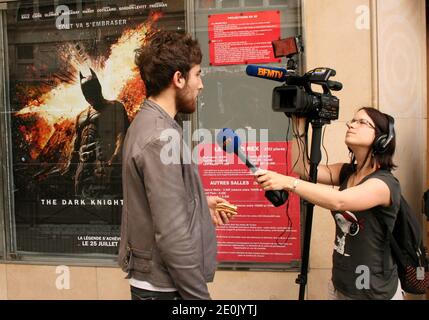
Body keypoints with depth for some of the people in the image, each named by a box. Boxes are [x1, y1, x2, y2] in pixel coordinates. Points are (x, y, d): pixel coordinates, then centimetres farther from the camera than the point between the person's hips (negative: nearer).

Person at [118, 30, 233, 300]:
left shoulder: (147, 123, 7)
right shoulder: (160, 138, -23)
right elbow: (173, 237, -25)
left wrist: (200, 203, 10)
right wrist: (200, 296, -19)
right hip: (165, 287, -9)